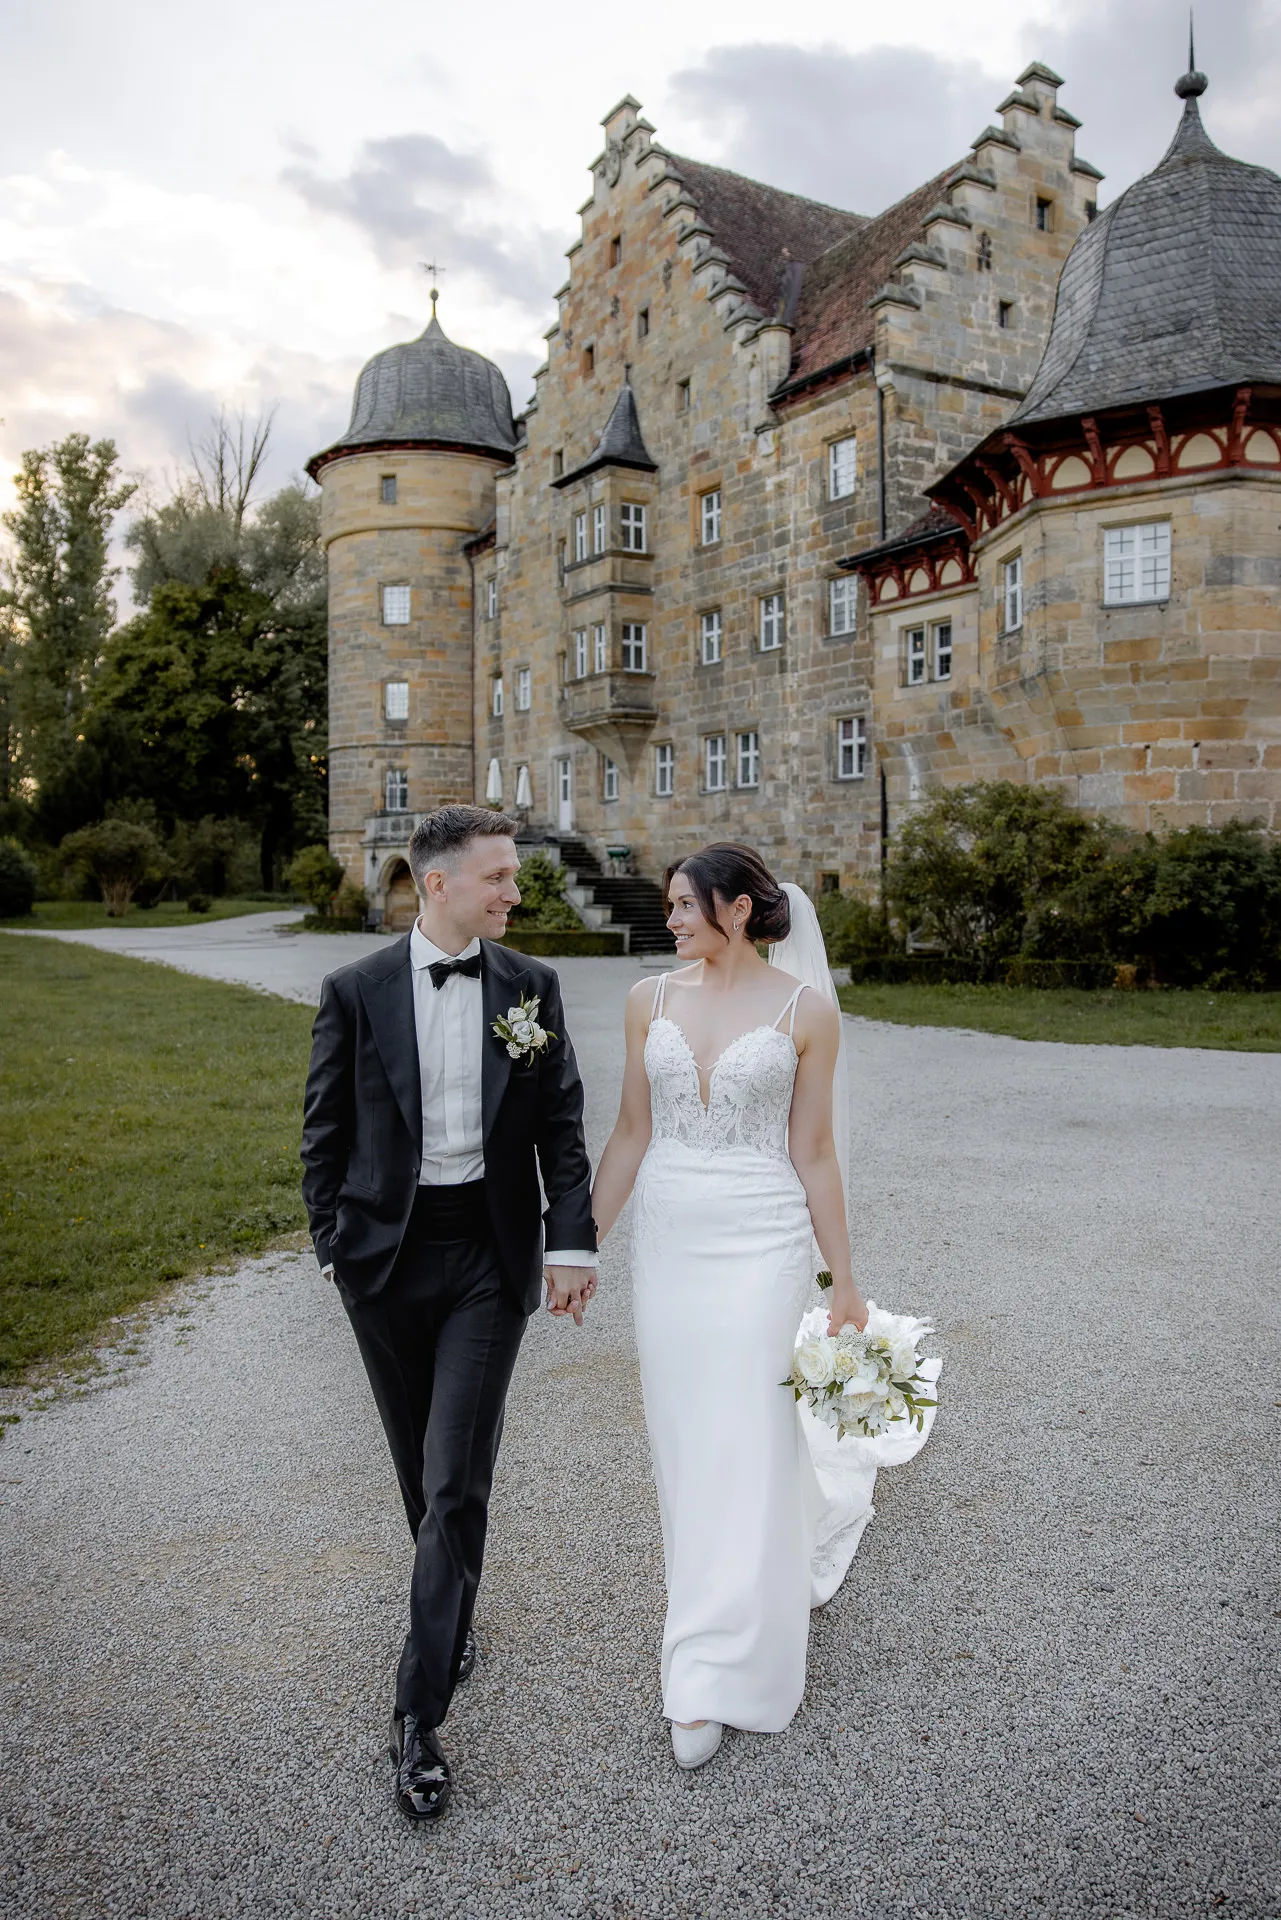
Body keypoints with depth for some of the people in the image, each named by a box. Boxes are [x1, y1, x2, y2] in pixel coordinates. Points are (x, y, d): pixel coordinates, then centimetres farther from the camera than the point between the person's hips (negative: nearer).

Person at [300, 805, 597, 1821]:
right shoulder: (356, 992, -4)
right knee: (421, 1467, 17)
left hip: (490, 1255, -1)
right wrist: (332, 1242, 2)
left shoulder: (530, 986, -2)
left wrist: (572, 1242, -8)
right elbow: (326, 1129, 3)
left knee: (457, 1479, -3)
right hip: (386, 1253, 1)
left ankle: (420, 1714, 9)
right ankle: (452, 1612, 44)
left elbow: (562, 1124, -1)